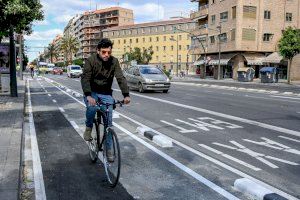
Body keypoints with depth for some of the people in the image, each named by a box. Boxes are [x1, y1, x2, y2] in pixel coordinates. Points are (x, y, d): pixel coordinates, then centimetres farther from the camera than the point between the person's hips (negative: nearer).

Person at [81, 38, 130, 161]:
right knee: (92, 107, -34)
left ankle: (109, 149, 11)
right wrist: (88, 96, -41)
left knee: (108, 122, -2)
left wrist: (126, 95, -30)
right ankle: (88, 128, -3)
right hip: (91, 92, -2)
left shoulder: (114, 61, -9)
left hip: (106, 94, 2)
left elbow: (120, 78, -15)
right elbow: (85, 78, -24)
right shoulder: (91, 60, -15)